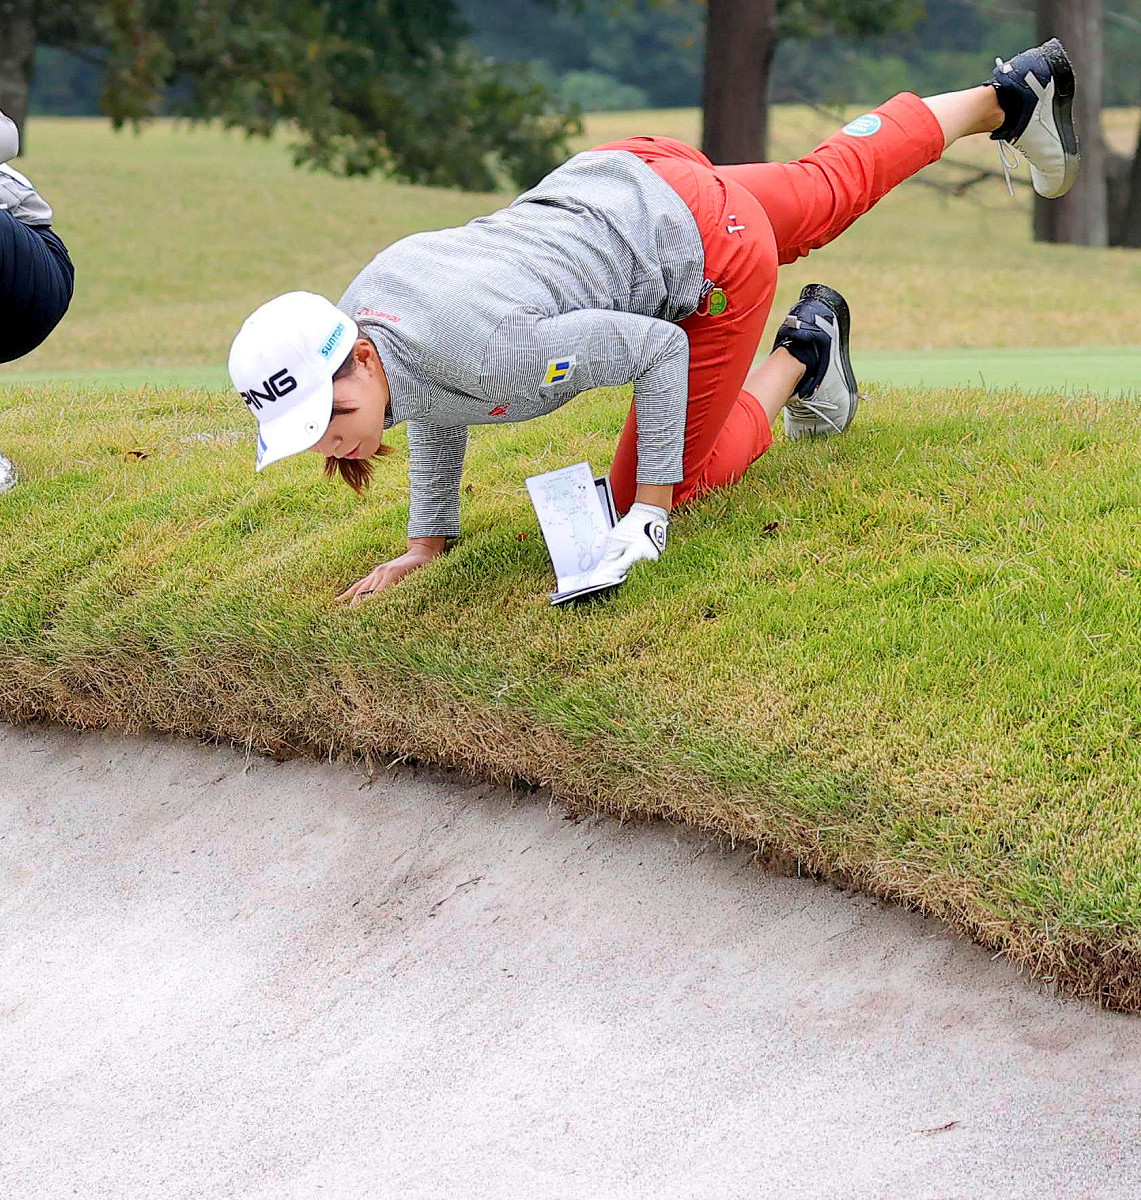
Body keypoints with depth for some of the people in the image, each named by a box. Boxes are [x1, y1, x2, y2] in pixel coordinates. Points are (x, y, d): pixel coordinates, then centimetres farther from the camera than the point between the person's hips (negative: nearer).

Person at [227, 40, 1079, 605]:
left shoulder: (494, 352, -41)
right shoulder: (357, 318, -18)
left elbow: (658, 351, -29)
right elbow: (435, 399, 6)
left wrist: (651, 509, -23)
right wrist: (427, 542, 8)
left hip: (710, 254, -7)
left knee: (654, 482, 6)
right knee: (831, 191, 31)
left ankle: (804, 351, 24)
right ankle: (1010, 97, 51)